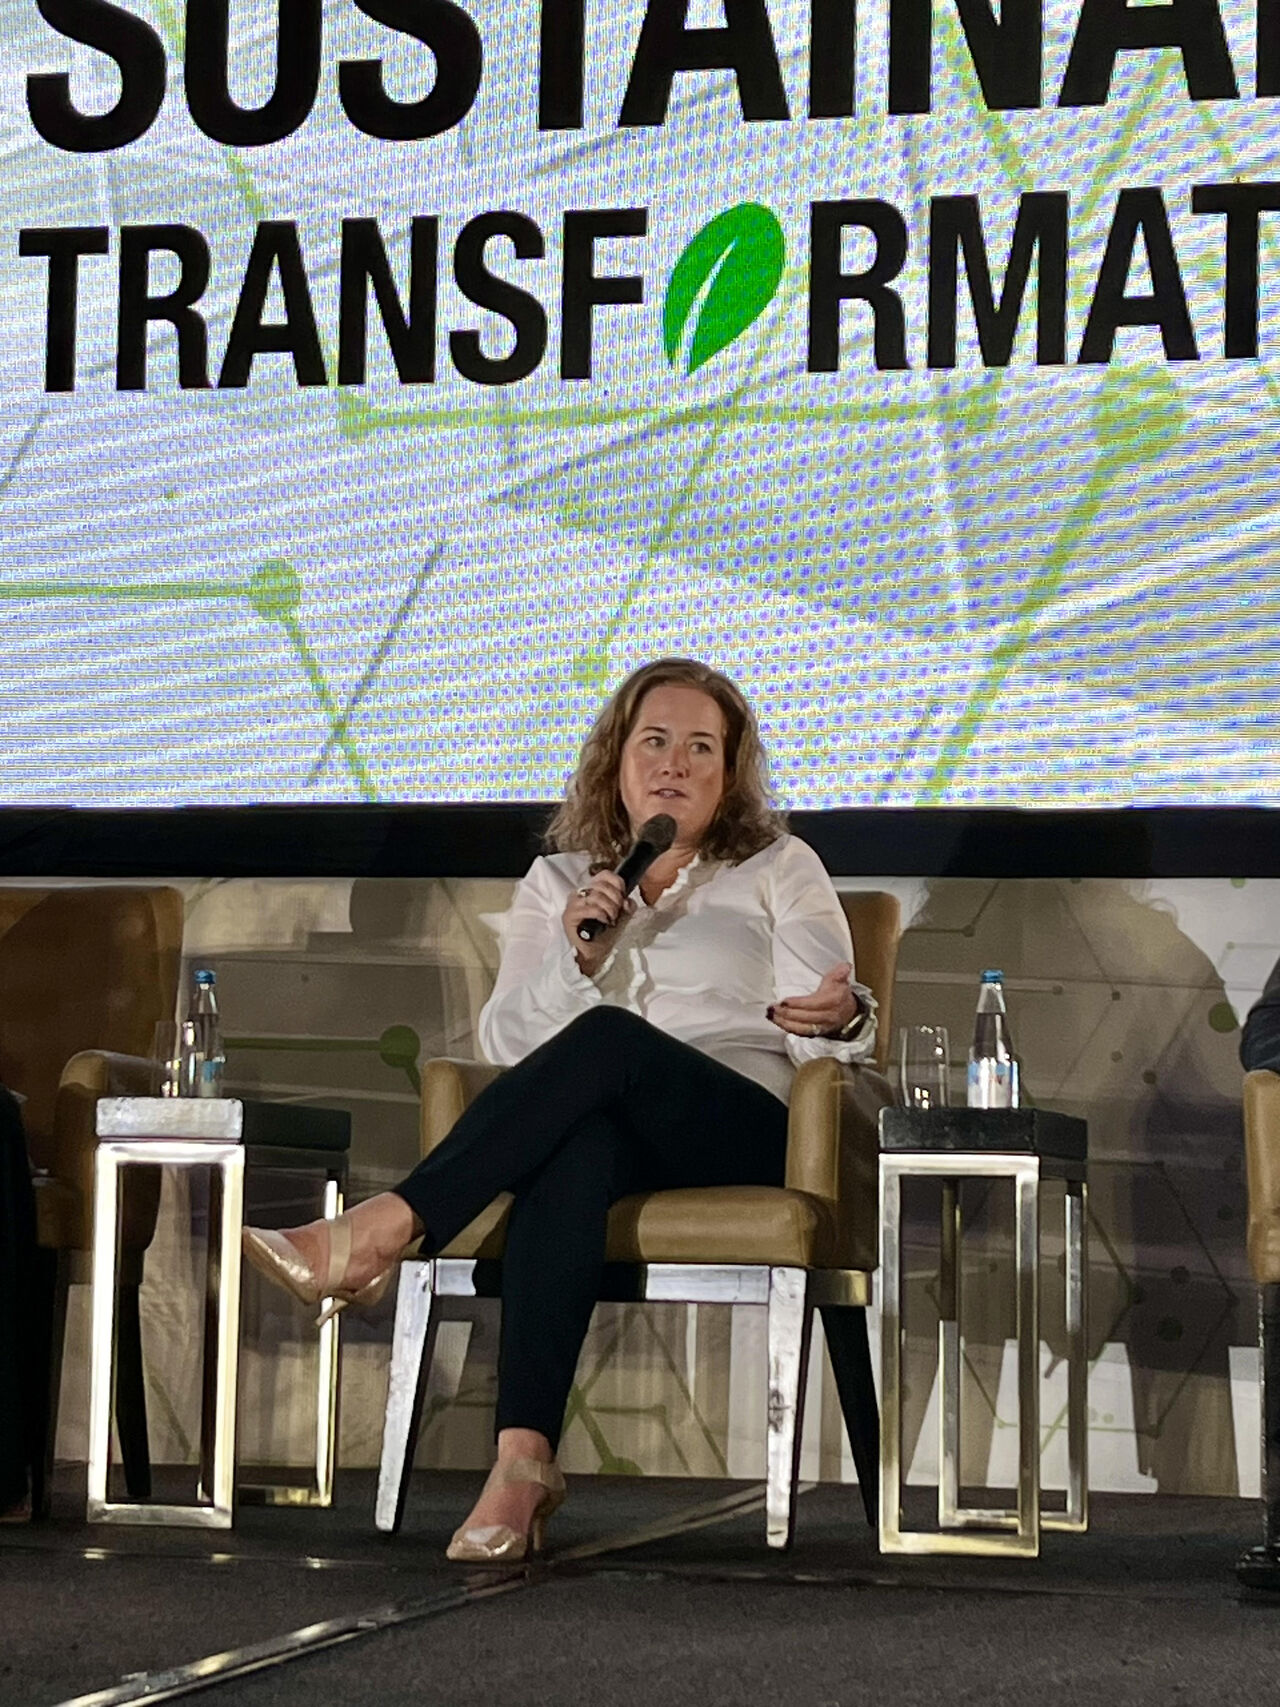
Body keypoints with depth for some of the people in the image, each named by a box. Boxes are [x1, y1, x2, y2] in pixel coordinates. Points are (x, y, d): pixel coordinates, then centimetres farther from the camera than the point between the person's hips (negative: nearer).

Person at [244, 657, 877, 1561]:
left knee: (606, 1041, -35)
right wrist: (576, 956, -7)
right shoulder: (557, 881, 23)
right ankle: (523, 1456, -51)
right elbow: (507, 1040, 11)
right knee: (573, 1148, -39)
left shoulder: (780, 870, 16)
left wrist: (840, 1016, -20)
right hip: (602, 1130, 1)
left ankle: (382, 1231, -41)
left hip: (745, 1132, -1)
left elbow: (831, 1040, 5)